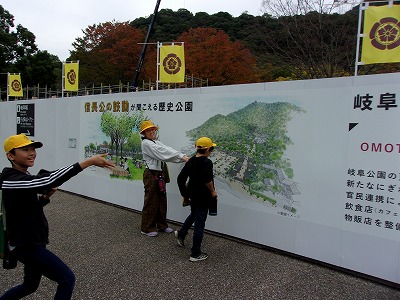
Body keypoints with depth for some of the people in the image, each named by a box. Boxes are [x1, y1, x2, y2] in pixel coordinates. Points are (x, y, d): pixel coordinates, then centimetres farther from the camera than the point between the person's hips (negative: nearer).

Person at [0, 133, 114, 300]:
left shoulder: (24, 177, 8)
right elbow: (48, 180, -40)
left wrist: (45, 196, -5)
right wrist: (89, 161, -46)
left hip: (31, 242, 10)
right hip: (27, 245, -10)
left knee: (30, 285, 27)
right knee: (67, 279, -7)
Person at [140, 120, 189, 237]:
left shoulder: (157, 142, 14)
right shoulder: (146, 143, -10)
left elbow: (167, 150, 1)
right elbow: (162, 152, -19)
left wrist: (183, 157, -15)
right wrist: (181, 156, -21)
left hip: (160, 174, 8)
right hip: (151, 174, -8)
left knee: (162, 200, 14)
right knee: (151, 201, 0)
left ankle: (162, 225, 27)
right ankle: (147, 228, 14)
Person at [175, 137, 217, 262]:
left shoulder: (191, 161, 3)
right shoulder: (207, 162, -19)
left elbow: (181, 178, 6)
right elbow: (207, 180, -32)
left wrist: (185, 193, 13)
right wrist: (213, 192, -15)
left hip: (192, 195, 8)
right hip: (202, 197, -7)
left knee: (193, 215, 33)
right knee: (199, 224, 4)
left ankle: (181, 234, 50)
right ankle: (196, 254, 15)